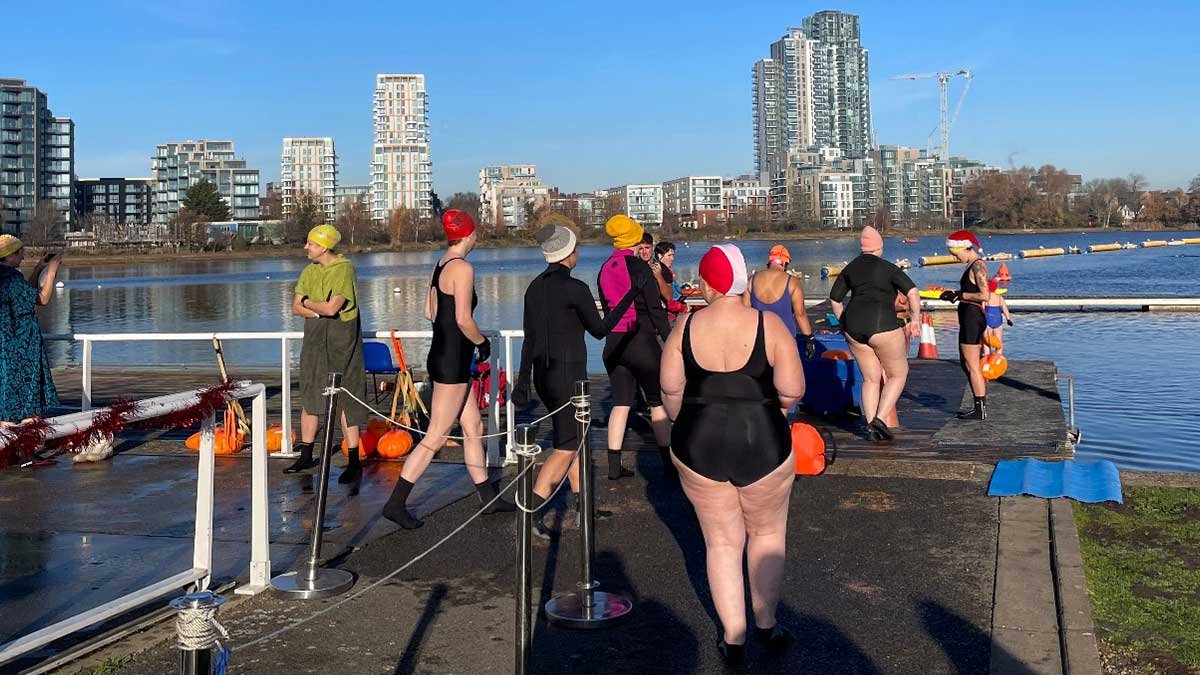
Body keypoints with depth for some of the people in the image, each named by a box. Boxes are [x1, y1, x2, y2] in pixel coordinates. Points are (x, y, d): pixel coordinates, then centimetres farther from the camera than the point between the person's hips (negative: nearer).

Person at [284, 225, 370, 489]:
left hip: (341, 341, -7)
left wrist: (308, 303, -3)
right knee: (310, 397, 12)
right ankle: (306, 455, 25)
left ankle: (354, 463, 2)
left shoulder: (344, 269, -12)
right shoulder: (310, 271, 10)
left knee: (343, 401, -5)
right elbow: (296, 307, 7)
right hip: (315, 339, 7)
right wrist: (319, 312, -11)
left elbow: (331, 307, -21)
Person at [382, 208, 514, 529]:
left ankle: (489, 498, 26)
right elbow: (464, 319, -21)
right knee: (435, 438, -3)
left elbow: (430, 311, 18)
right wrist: (483, 342, -6)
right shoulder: (463, 268, -17)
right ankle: (396, 503, 1)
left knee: (474, 428, 16)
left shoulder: (439, 265, 11)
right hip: (452, 362, -10)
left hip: (442, 355, 10)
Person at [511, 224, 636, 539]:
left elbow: (529, 338, 9)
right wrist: (628, 299, 3)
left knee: (577, 436, 20)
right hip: (568, 374, -8)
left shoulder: (535, 286, 6)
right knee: (566, 447, -1)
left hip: (543, 373, 8)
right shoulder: (575, 289, -17)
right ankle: (531, 511, -8)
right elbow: (599, 330, -5)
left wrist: (523, 380, 12)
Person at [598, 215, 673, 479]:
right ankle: (668, 462, 10)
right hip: (641, 340, -5)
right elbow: (655, 308, -11)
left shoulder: (604, 269, 8)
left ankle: (614, 466, 7)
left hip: (613, 342, 5)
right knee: (658, 401, 6)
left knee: (621, 402, 9)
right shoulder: (639, 266, -11)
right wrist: (670, 339, -6)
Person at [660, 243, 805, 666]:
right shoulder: (769, 325, -11)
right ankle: (766, 623, 33)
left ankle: (733, 639, 21)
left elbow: (670, 390, -2)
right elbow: (792, 392, -12)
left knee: (722, 541, 15)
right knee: (767, 533, 21)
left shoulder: (686, 327, -6)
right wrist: (762, 406, 9)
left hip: (698, 446, 2)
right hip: (762, 444, -1)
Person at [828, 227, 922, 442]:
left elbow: (834, 298, 18)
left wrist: (845, 323, 27)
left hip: (853, 325, 5)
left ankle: (870, 427, 9)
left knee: (871, 378, 15)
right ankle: (880, 418, -5)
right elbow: (913, 292, -12)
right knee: (898, 374, 11)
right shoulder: (887, 268, -2)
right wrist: (916, 319, 0)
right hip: (882, 324, -5)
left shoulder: (851, 268, 13)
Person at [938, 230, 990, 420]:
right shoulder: (973, 265, 15)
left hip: (972, 318, -11)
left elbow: (985, 295, -23)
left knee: (972, 366, -5)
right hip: (969, 318, 11)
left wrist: (960, 295, -16)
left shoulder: (978, 265, -15)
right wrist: (955, 295, 10)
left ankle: (981, 409, 1)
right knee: (965, 363, 17)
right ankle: (980, 406, 23)